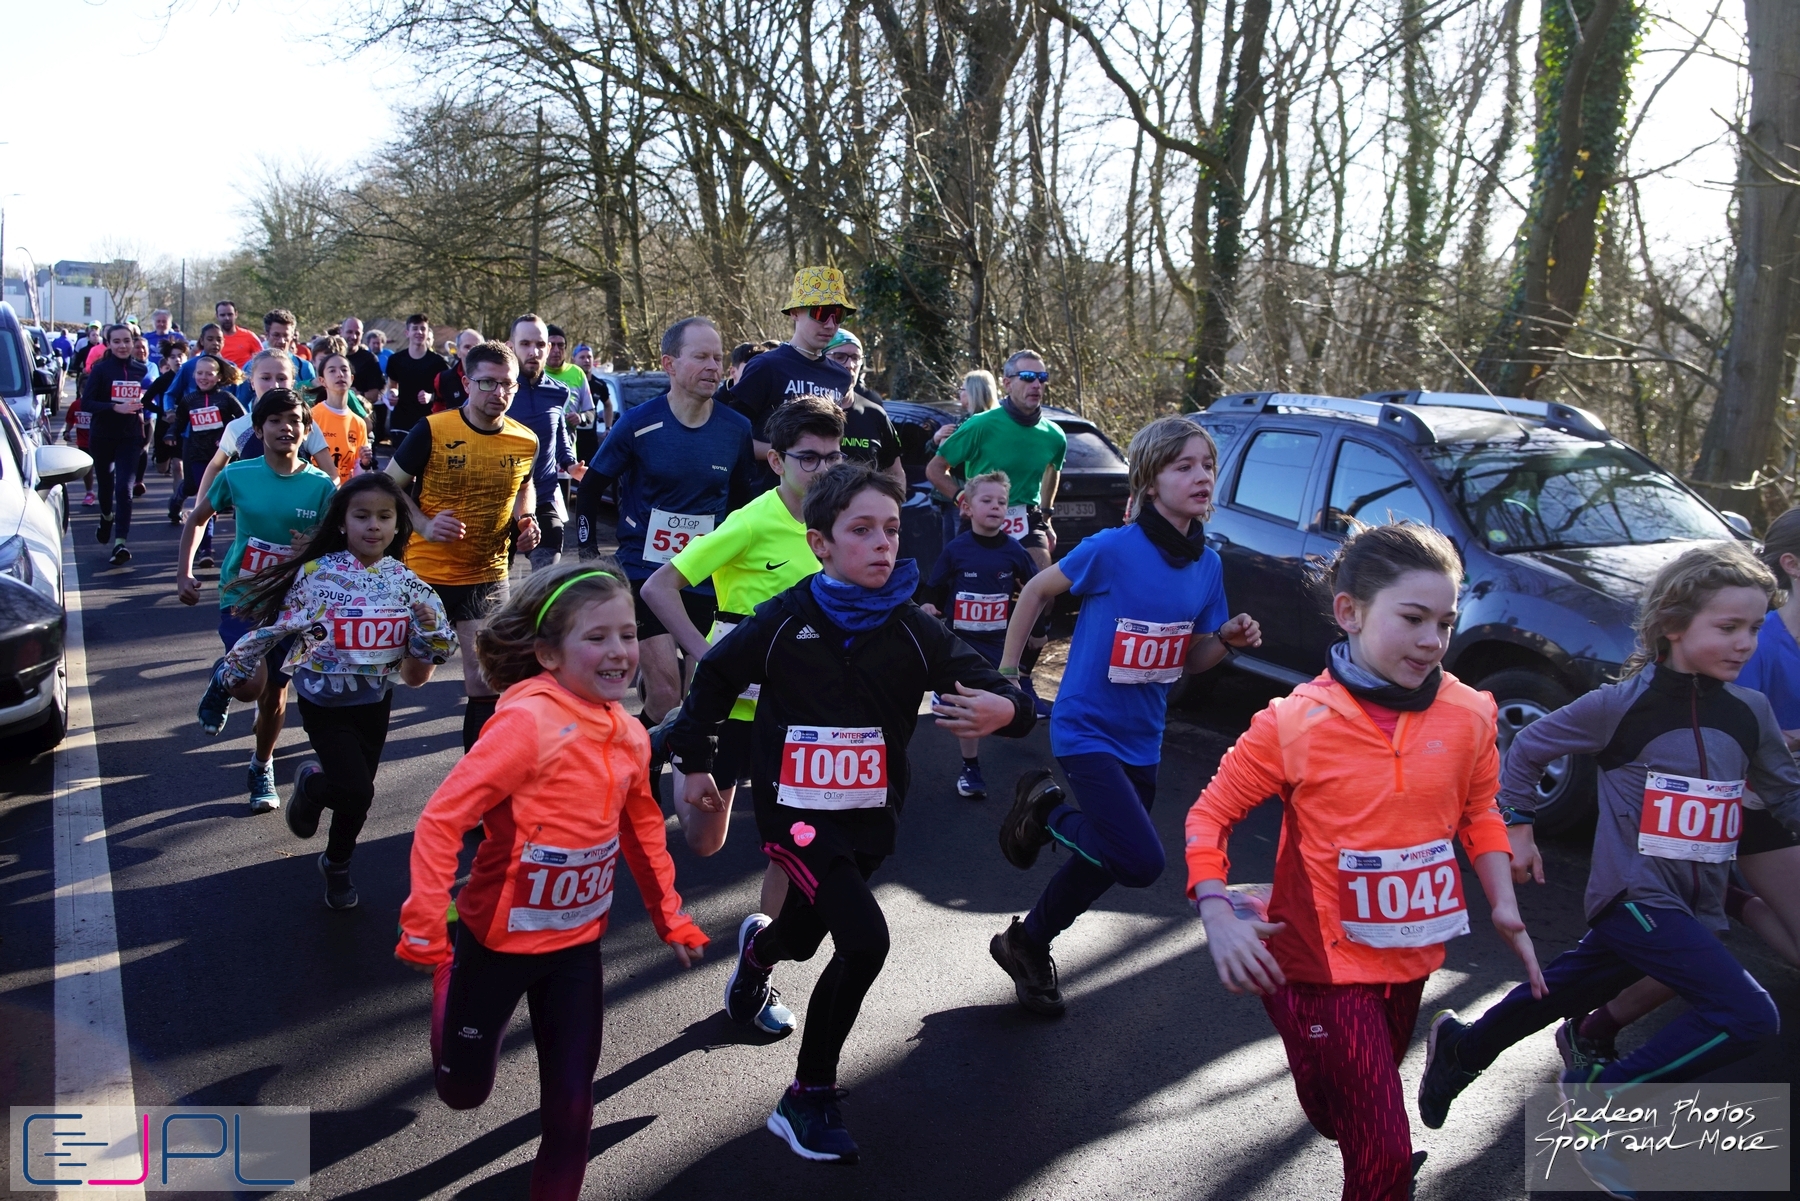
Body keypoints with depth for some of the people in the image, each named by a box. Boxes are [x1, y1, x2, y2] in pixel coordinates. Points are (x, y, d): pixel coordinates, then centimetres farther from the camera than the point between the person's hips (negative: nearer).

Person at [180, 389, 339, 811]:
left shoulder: (322, 486, -8)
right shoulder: (237, 475, -7)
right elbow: (196, 519, 8)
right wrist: (184, 574, 0)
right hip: (240, 597, -1)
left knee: (275, 696, 11)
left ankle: (262, 766, 38)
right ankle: (224, 678, 15)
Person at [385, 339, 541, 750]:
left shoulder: (526, 442, -3)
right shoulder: (432, 431, -13)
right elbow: (391, 485, -3)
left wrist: (525, 520, -2)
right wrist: (423, 524, -19)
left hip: (487, 577, 2)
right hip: (425, 573, -2)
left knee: (487, 684, -2)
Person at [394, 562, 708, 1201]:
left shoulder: (629, 736, -4)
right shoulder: (529, 722, -25)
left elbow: (643, 832, 12)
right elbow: (441, 819, -24)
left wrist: (671, 919, 15)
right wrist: (425, 929, -25)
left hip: (577, 942, 5)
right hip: (498, 939, -4)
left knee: (571, 1101, 8)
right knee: (463, 1090, 16)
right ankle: (450, 976, 41)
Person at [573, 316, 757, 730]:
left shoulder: (736, 429, 1)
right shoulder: (638, 424, -6)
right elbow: (589, 490, 4)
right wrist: (589, 556, 1)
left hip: (708, 579, 3)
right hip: (645, 573, -3)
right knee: (665, 695, -11)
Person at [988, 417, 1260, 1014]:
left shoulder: (1208, 564, -1)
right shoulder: (1113, 548, -19)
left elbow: (1189, 660, 7)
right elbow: (1038, 590, -5)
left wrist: (1228, 638, -13)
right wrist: (1006, 670, -3)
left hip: (1143, 738, 7)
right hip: (1087, 729, -7)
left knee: (1105, 862, 16)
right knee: (1142, 862, -17)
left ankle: (1025, 943, 40)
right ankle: (1046, 808, 9)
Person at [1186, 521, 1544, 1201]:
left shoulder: (1470, 717, -5)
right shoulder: (1295, 723, -18)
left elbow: (1479, 814, 12)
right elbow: (1210, 814, -9)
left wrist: (1502, 904, -1)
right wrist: (1217, 914, -23)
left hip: (1411, 955, 5)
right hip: (1323, 961, -5)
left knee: (1366, 1113, 27)